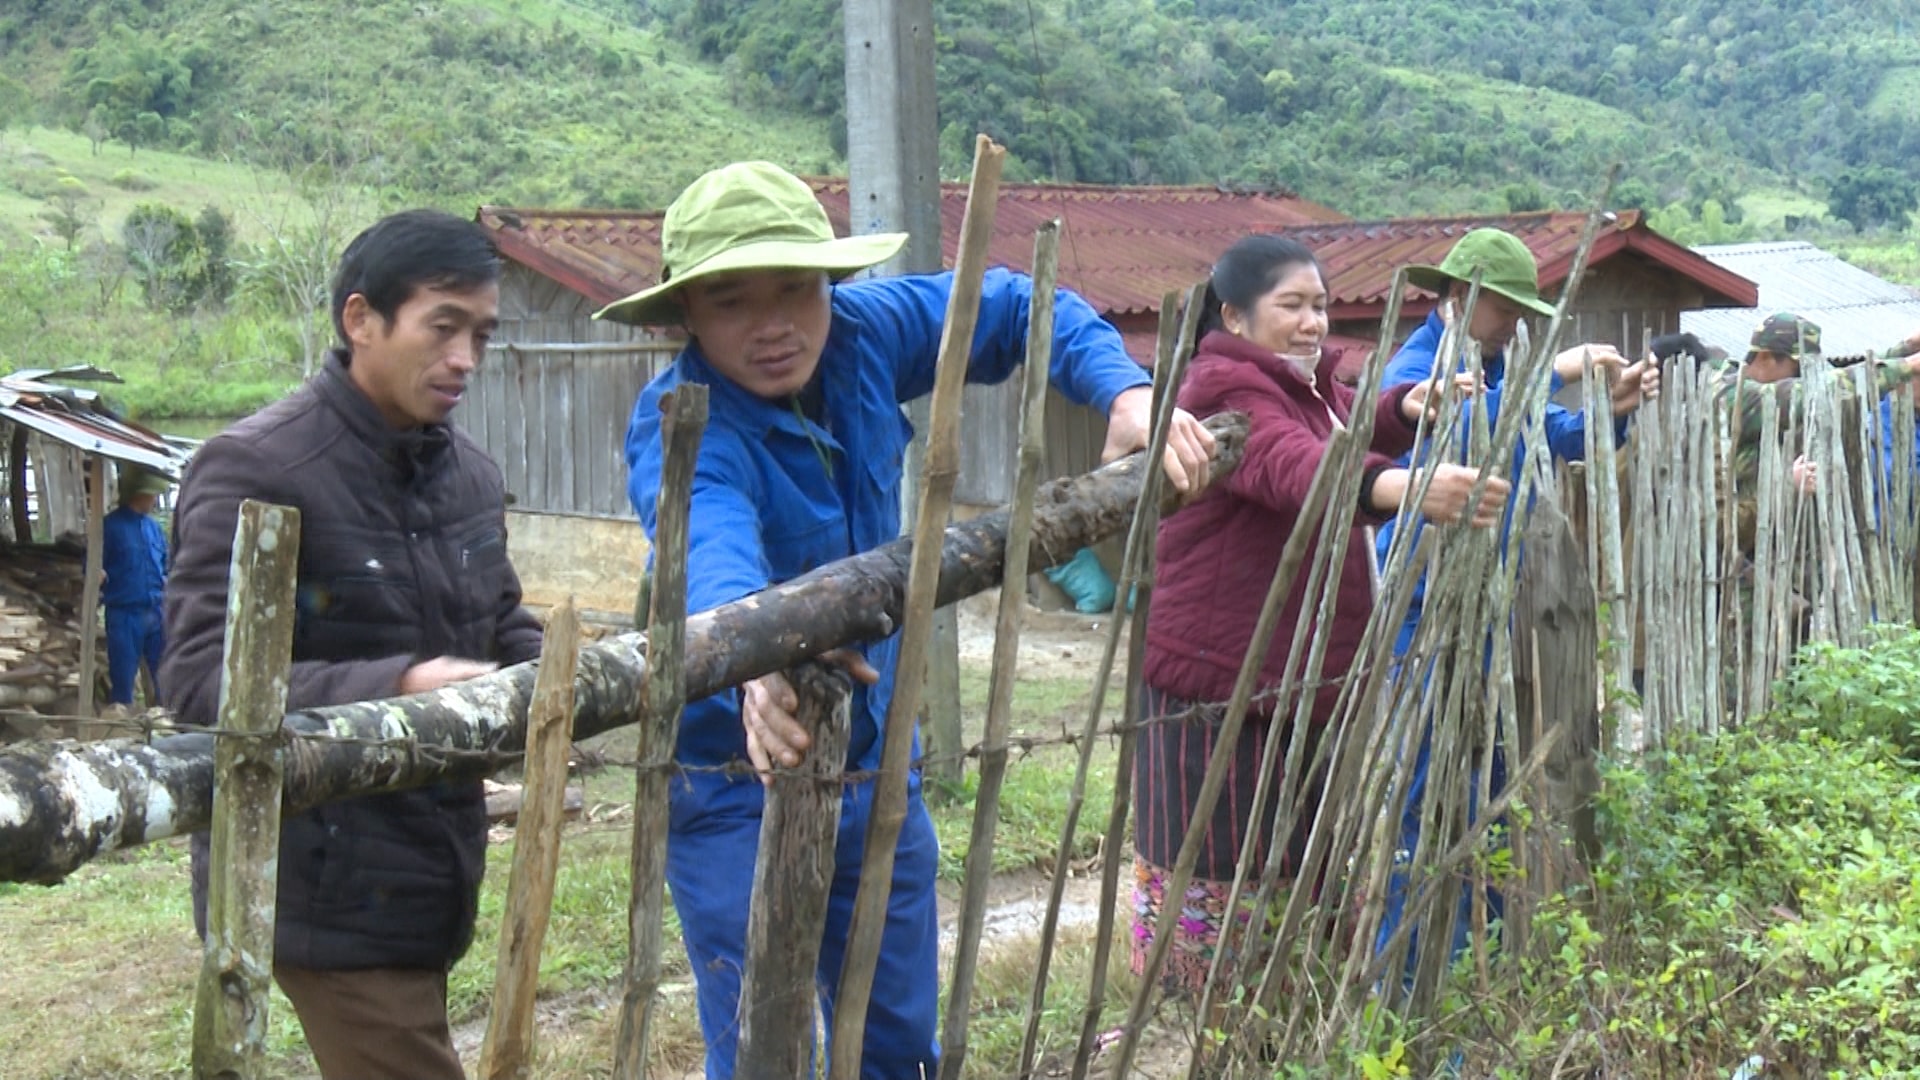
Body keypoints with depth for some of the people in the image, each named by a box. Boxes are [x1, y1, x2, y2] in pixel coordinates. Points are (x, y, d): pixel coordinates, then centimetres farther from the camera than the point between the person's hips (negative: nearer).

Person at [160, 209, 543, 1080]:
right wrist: (398, 688, -35)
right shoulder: (256, 472, -15)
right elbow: (203, 680, -23)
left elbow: (504, 633, 21)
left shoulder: (470, 473, 11)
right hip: (328, 885, -8)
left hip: (427, 872, 8)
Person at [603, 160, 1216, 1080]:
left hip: (875, 769, 6)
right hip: (736, 788, -6)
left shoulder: (864, 330, -9)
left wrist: (1125, 391, -15)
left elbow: (1016, 310, 4)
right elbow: (709, 550, -46)